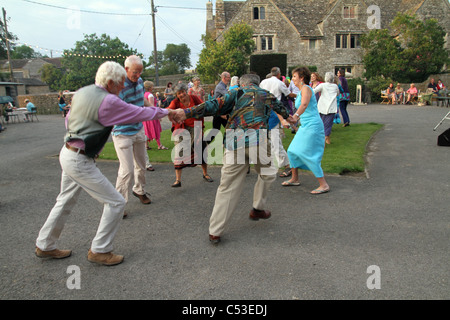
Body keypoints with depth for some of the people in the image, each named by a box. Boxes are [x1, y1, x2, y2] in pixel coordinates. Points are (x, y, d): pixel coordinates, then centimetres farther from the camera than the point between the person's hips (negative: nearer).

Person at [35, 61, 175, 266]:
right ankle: (99, 251, 12)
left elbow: (69, 119, 17)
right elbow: (140, 113, -12)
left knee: (65, 202, 24)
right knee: (115, 203, -1)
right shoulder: (107, 101, -20)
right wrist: (165, 112, 1)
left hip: (68, 153, 10)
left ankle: (45, 246, 40)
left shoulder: (81, 92, 6)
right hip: (80, 161, -10)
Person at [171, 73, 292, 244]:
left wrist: (188, 112, -2)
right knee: (267, 174, 28)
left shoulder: (237, 93, 18)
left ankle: (215, 231, 9)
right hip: (257, 141, 0)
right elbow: (282, 109, 45)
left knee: (228, 187, 5)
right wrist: (290, 117, 68)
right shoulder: (267, 95, 25)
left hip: (234, 144, 1)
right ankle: (258, 209, 38)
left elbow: (215, 105, 2)